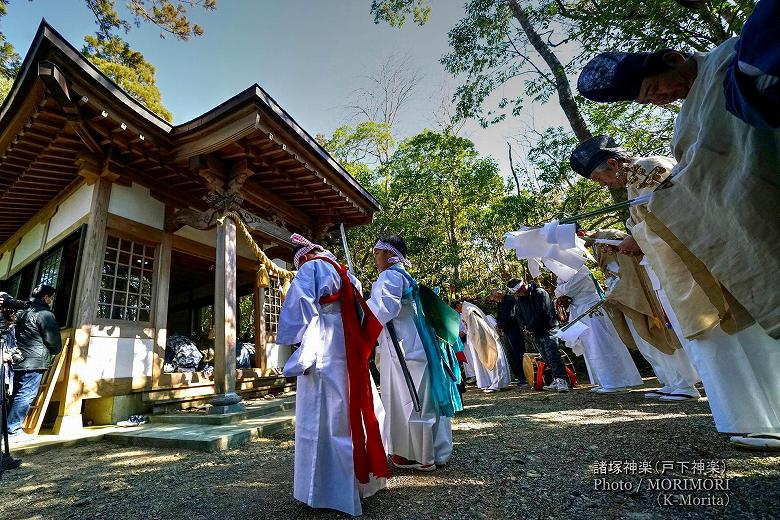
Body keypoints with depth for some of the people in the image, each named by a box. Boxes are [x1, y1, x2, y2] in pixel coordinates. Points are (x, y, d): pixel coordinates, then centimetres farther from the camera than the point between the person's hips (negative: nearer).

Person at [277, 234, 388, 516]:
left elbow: (301, 308, -14)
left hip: (323, 351, -7)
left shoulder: (310, 268, 0)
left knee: (321, 416, 1)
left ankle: (328, 487, 11)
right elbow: (360, 315, 19)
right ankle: (356, 478, 28)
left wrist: (301, 351, -14)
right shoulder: (344, 272, 20)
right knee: (349, 412, 15)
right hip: (349, 352, 8)